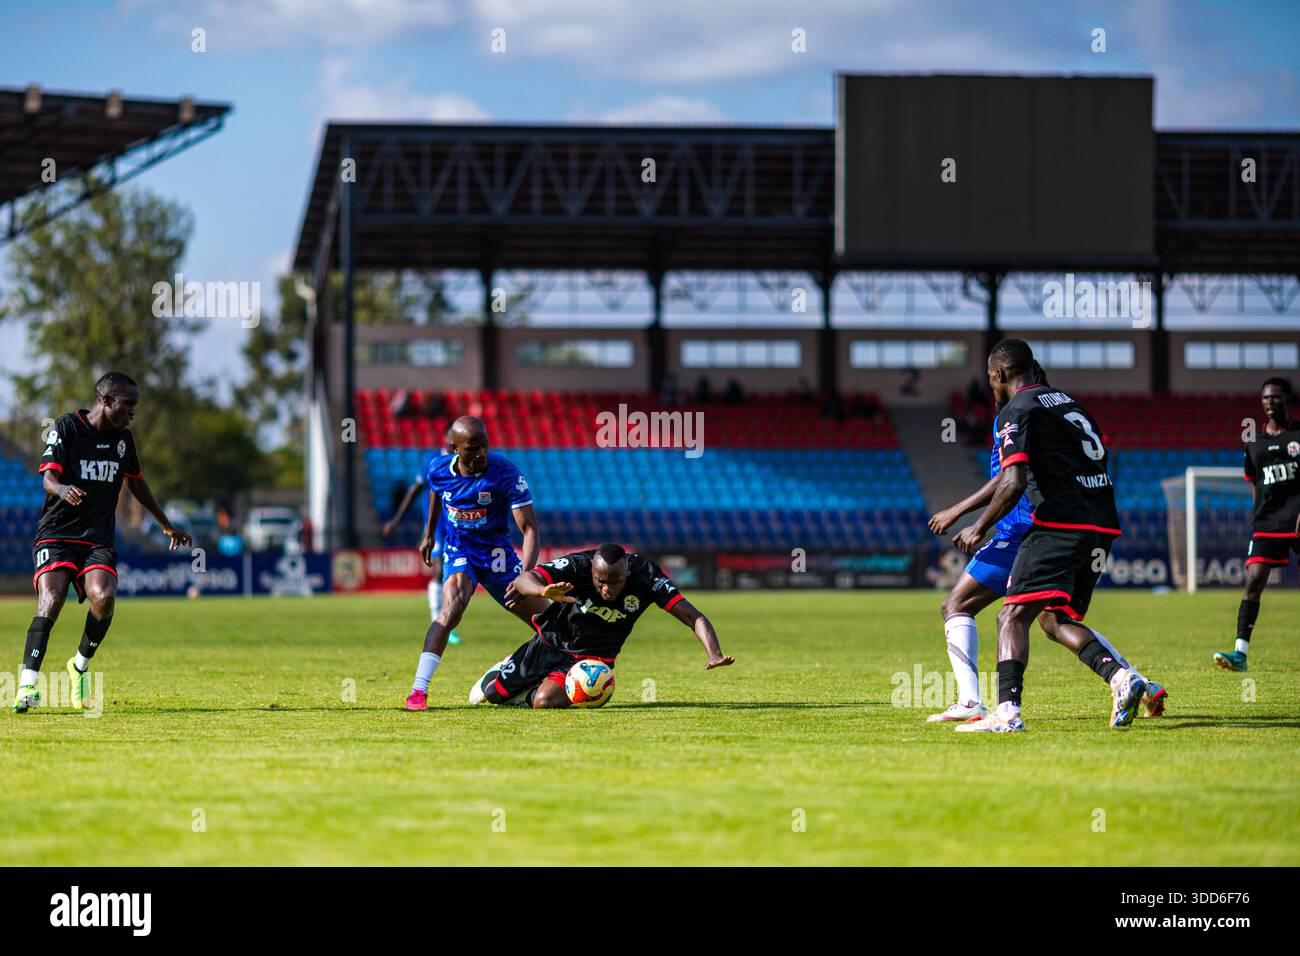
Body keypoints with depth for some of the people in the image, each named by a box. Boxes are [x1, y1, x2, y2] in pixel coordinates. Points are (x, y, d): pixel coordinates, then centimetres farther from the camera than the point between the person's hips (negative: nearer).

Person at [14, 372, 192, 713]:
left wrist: (166, 525, 38)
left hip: (99, 540, 4)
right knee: (51, 599, -26)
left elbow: (135, 481, 29)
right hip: (57, 533, -4)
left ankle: (80, 666, 2)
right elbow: (48, 475, -16)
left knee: (104, 597, -23)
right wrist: (61, 489, -40)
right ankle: (27, 685, -28)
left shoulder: (123, 437, 13)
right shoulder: (66, 427, -4)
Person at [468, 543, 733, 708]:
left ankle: (528, 696, 14)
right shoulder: (577, 565, -30)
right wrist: (544, 592, -64)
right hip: (549, 644, 0)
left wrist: (714, 655, -46)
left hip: (592, 657, 0)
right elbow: (523, 579, -40)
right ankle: (505, 668, 49)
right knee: (493, 693, 10)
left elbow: (694, 617, -29)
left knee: (545, 701, -26)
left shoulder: (647, 576, -28)